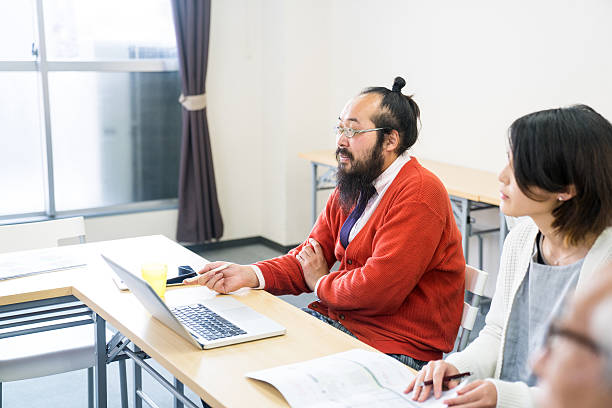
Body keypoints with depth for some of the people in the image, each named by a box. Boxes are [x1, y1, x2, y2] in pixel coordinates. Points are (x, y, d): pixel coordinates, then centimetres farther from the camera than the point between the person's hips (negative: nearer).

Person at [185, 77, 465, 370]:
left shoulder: (419, 195, -19)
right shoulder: (351, 186, 9)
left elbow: (378, 289, -24)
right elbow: (309, 256, 9)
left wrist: (321, 283, -5)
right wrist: (250, 274, -8)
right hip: (337, 319, 8)